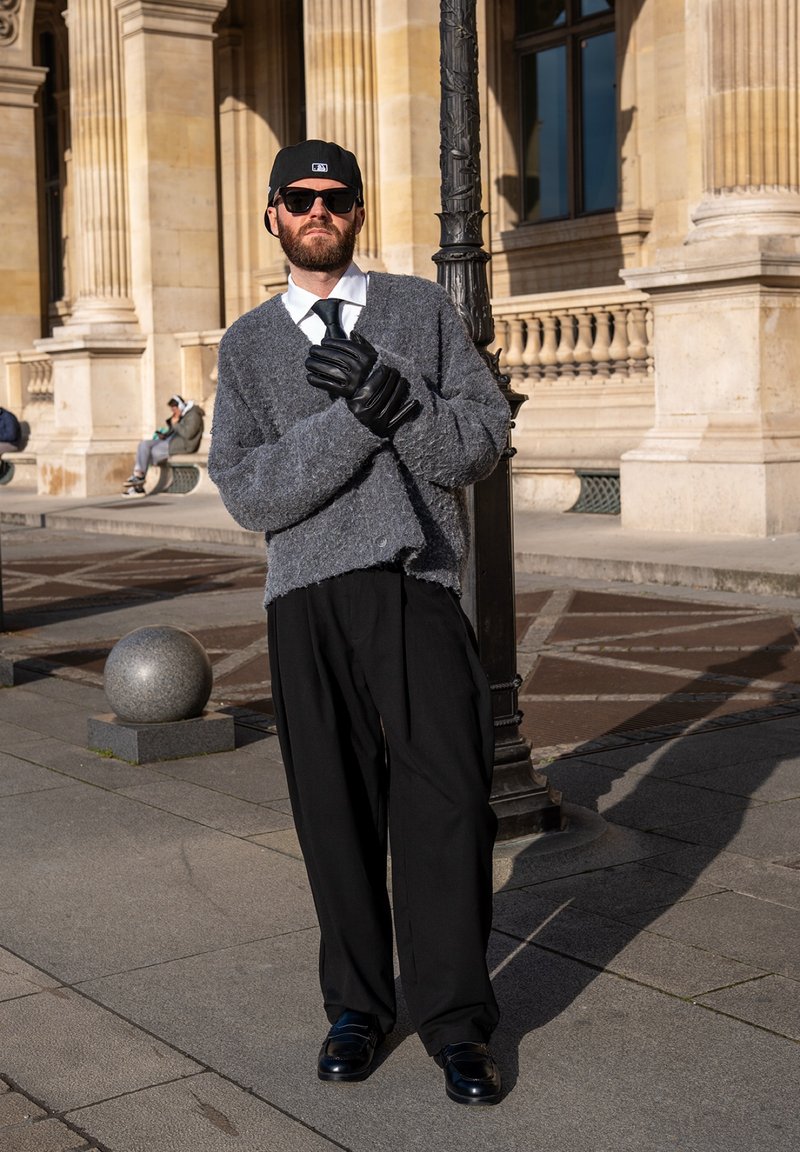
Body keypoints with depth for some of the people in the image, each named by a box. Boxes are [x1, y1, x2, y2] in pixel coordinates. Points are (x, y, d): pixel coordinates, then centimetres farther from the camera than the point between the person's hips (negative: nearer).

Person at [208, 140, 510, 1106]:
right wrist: (355, 420, -15)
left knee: (446, 801, -7)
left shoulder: (423, 309, 11)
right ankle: (357, 1006, 24)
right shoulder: (246, 347, 11)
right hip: (307, 600, 1)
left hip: (420, 590, -1)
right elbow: (247, 493, -3)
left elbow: (482, 442, 1)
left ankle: (454, 1022, 7)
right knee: (336, 811, 6)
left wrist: (394, 396, -16)